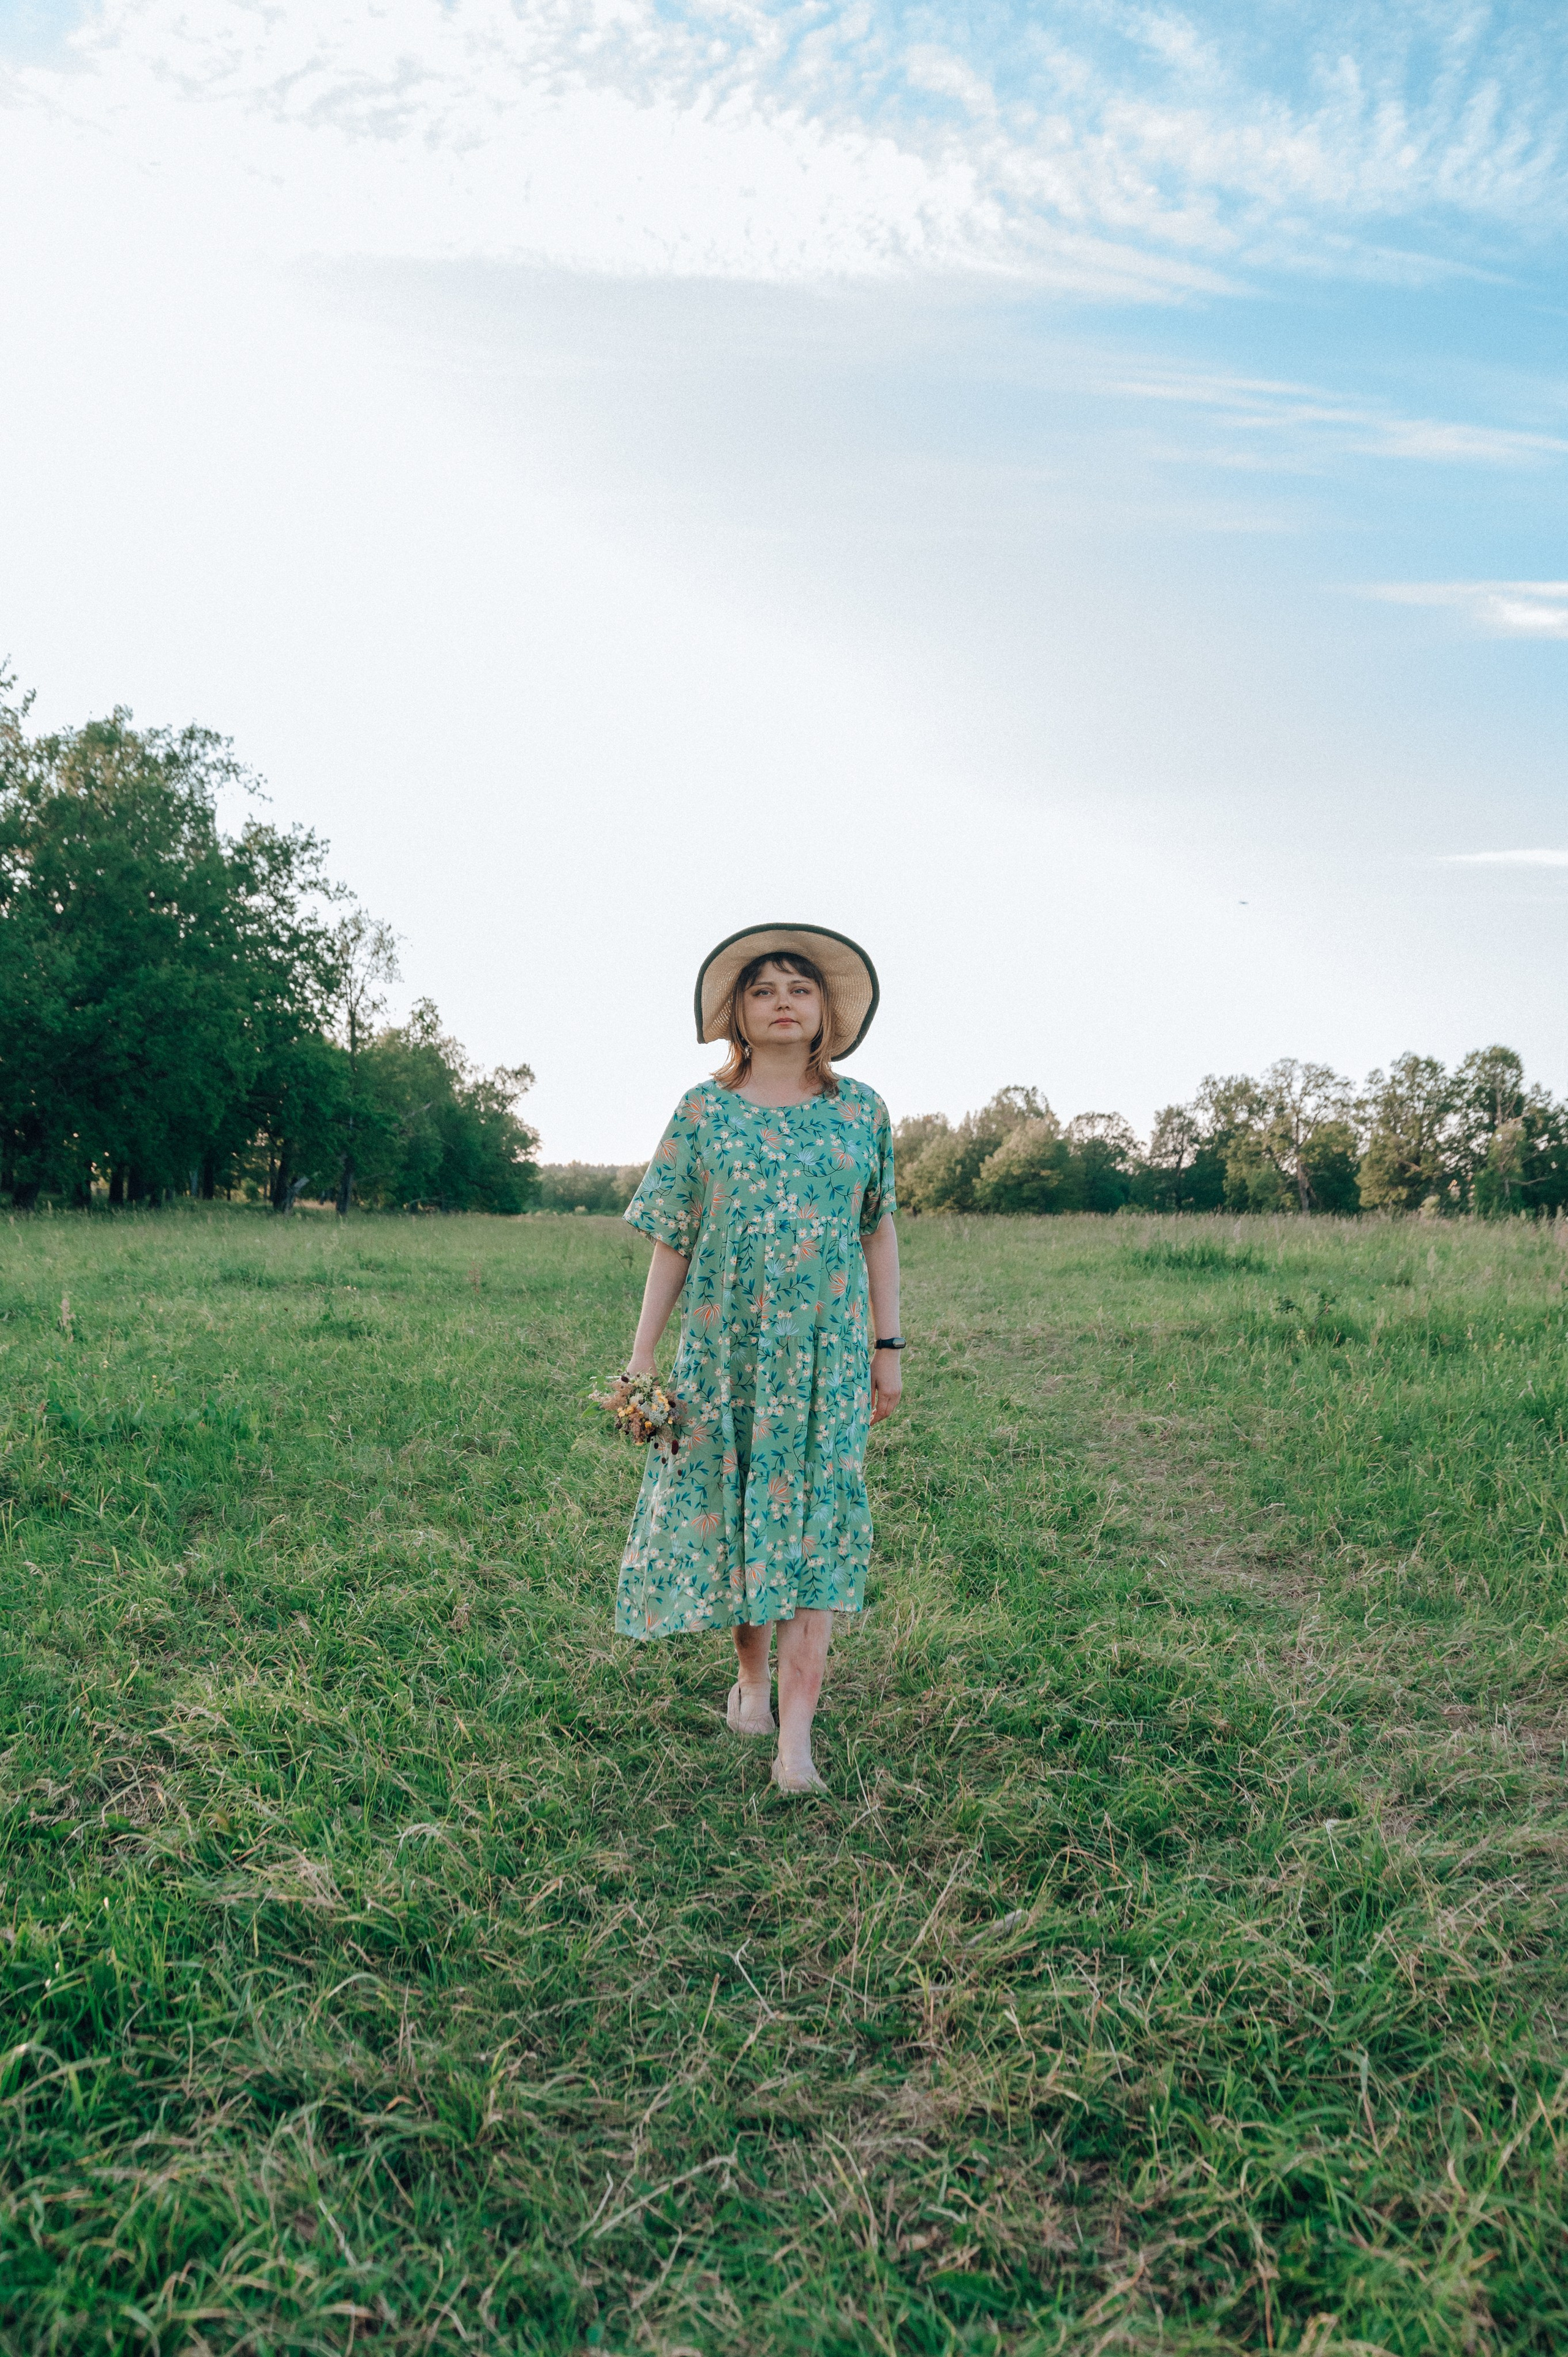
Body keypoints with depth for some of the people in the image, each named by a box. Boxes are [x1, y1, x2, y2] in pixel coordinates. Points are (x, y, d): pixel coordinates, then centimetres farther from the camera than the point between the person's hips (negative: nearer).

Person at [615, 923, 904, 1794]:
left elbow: (879, 1232, 9)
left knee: (815, 1520, -5)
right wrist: (641, 1357, 0)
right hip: (723, 1348, 0)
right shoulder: (702, 1111, 2)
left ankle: (796, 1736, -5)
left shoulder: (861, 1111, 5)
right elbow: (671, 1241, 3)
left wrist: (888, 1346, 6)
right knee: (730, 1510, 8)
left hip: (827, 1352, 0)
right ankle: (750, 1676, 31)